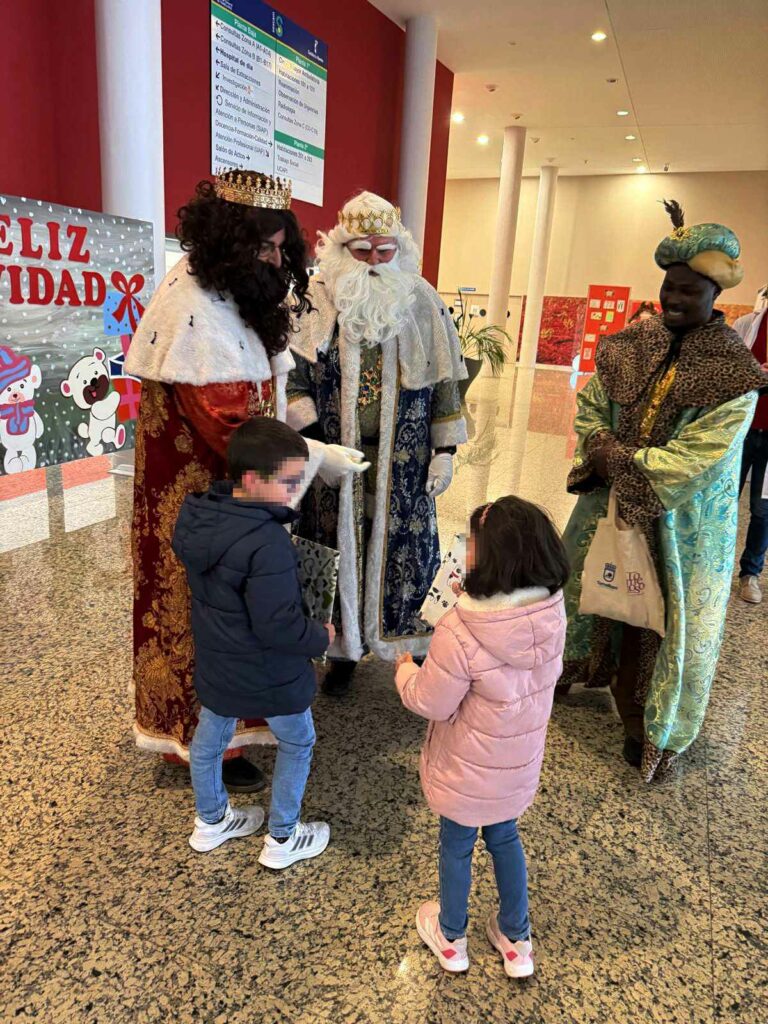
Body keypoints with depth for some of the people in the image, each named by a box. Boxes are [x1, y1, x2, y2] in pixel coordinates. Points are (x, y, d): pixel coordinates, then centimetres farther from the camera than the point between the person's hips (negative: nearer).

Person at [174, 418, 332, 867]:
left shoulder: (195, 516, -9)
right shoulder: (268, 542, -33)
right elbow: (278, 626, -31)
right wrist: (321, 637, -13)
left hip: (214, 662, 7)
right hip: (268, 673, -7)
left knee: (210, 738, 26)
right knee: (297, 743, 19)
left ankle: (211, 822, 51)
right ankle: (282, 839, 35)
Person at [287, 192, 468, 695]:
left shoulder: (422, 306, 2)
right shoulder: (317, 304, -1)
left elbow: (444, 383, 4)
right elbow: (293, 377, -2)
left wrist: (444, 450, 0)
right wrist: (309, 438, -14)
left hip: (403, 463, 1)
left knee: (403, 548, 7)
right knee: (340, 548, 8)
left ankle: (402, 637, 30)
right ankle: (345, 647, 26)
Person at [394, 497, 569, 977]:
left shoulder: (460, 633, -37)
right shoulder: (553, 613, -18)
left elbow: (430, 703, -22)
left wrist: (406, 670, 0)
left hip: (469, 771, -4)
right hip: (520, 763, 4)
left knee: (457, 846, 23)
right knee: (505, 837, 30)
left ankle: (451, 938, 49)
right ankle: (517, 940, 48)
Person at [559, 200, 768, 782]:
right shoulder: (633, 346, -1)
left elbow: (694, 461, -22)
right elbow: (590, 407, 5)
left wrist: (616, 460, -19)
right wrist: (602, 450, -14)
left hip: (681, 524, -4)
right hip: (610, 506, 5)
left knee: (665, 620, 7)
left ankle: (658, 730, 29)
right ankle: (578, 669, 49)